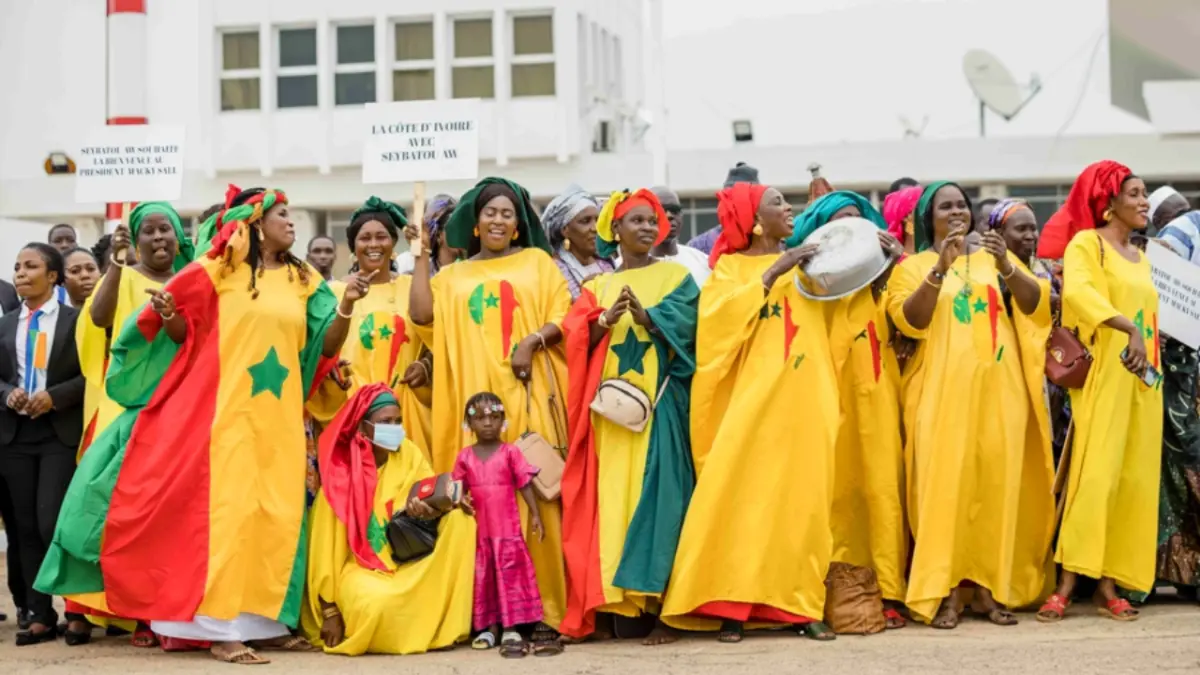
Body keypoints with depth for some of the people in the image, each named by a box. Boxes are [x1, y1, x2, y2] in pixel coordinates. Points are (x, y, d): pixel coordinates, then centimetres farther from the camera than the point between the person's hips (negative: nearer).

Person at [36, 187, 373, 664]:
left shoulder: (303, 281, 9)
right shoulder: (218, 271, -1)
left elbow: (324, 346, 6)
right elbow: (188, 337, 3)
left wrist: (346, 307, -10)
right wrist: (168, 316, -18)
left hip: (278, 417, 4)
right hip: (227, 410, -4)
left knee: (276, 514, 4)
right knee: (226, 509, -8)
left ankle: (265, 621, 11)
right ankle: (221, 627, -7)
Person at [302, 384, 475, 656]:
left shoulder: (408, 455, -3)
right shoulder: (341, 473, -14)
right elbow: (326, 544, -11)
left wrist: (432, 508, -35)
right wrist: (330, 609, -11)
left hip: (406, 563, 5)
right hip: (360, 568, -5)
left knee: (458, 516, -17)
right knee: (377, 603, -39)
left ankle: (440, 624, -15)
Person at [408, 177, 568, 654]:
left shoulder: (537, 261, 14)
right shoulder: (453, 276, 19)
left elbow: (563, 318, 5)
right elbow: (422, 315, 2)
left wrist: (534, 339, -12)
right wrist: (421, 257, 6)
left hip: (527, 393, -2)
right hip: (476, 395, 2)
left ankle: (542, 615, -9)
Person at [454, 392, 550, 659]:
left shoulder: (511, 451, -3)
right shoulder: (465, 456, 4)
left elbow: (525, 485, -2)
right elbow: (459, 489, 9)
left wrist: (535, 514, -6)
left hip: (507, 527, -3)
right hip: (479, 528, 3)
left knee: (510, 574, -4)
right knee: (483, 576, 8)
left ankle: (510, 629, -5)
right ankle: (489, 627, 16)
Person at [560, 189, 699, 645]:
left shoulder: (675, 276, 10)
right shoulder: (597, 287, 17)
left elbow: (683, 321, -8)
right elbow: (579, 341, 3)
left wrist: (644, 315, -24)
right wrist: (606, 321, -16)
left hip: (659, 399, -3)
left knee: (657, 493, -10)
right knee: (611, 496, -3)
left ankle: (660, 606, -12)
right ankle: (614, 601, -1)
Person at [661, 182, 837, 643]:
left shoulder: (804, 265, 19)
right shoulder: (730, 266, 7)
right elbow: (720, 315, -11)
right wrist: (772, 273, -14)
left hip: (805, 399, 3)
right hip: (752, 398, -3)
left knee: (803, 499, 0)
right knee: (742, 497, -9)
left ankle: (801, 605, 4)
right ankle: (730, 606, -6)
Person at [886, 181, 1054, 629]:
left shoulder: (994, 256, 16)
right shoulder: (914, 265, 9)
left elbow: (1036, 304, 4)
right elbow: (909, 321, -7)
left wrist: (1006, 266, -13)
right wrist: (940, 267, -18)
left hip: (998, 387, 3)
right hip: (943, 389, -3)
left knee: (998, 481, -1)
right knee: (945, 481, -10)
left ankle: (989, 588, 5)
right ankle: (946, 591, -10)